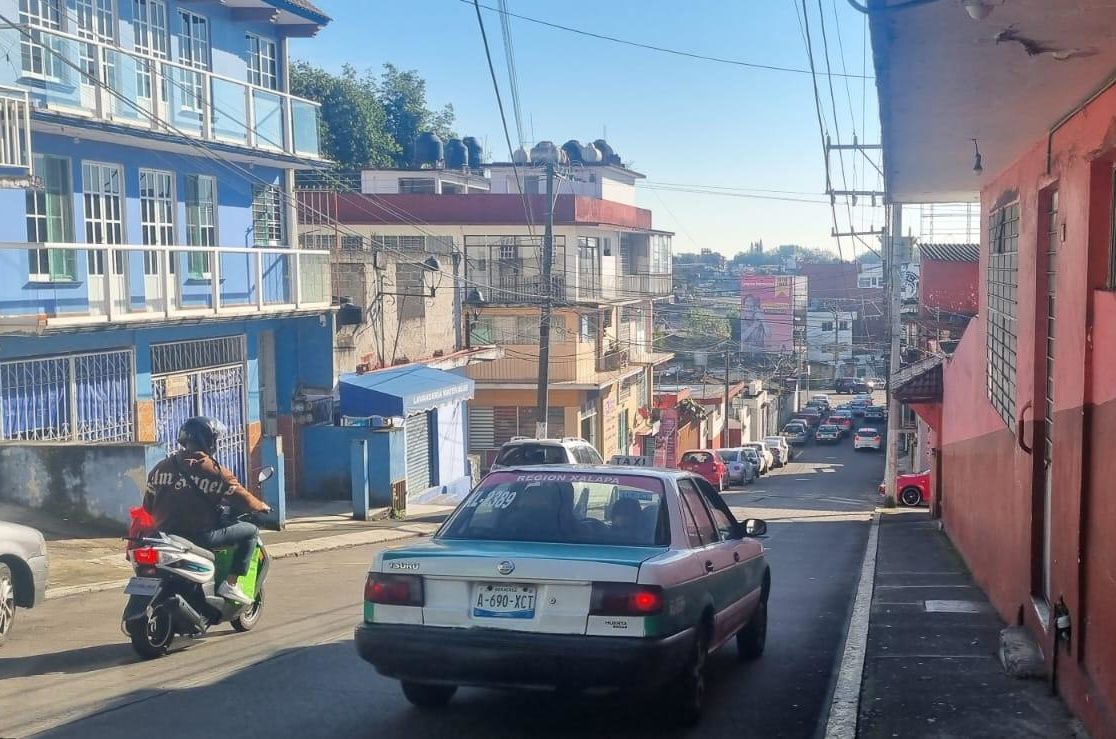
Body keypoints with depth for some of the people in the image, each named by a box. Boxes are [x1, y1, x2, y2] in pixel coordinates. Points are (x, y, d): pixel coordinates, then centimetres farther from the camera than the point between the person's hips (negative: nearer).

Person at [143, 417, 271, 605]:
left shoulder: (160, 468, 7)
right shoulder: (213, 471, -10)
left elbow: (148, 507, 11)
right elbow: (242, 498, -5)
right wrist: (262, 506, 14)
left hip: (165, 534, 6)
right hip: (200, 536, -6)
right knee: (251, 530, 6)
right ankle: (231, 584, -1)